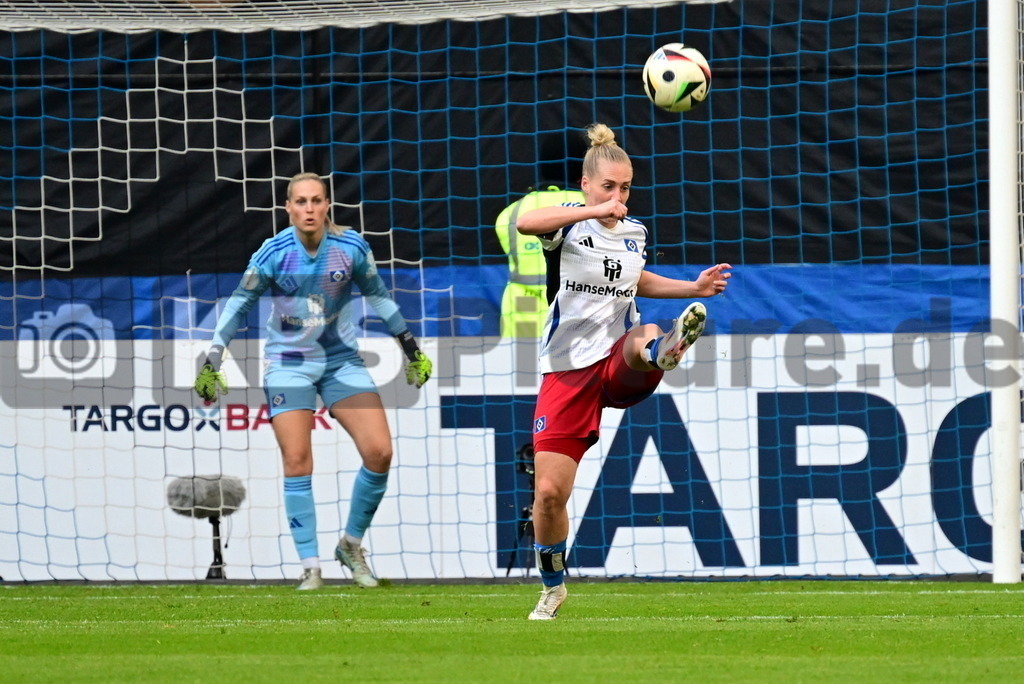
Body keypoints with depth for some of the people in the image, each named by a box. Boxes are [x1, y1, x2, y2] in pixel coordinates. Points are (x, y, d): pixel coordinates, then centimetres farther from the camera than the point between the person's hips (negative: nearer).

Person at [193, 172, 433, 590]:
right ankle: (310, 567, -6)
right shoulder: (274, 253, -14)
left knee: (379, 452, -9)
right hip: (288, 363, -2)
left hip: (342, 359, 2)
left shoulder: (351, 247, -9)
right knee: (297, 462, -12)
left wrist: (410, 346, 15)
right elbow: (239, 303, -1)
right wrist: (212, 361, -3)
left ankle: (351, 544, 11)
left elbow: (377, 294, 9)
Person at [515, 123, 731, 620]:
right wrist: (594, 210, -39)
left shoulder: (635, 232, 11)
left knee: (644, 338, -36)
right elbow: (525, 223, -31)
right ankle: (552, 587, 18)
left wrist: (694, 288, 22)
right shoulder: (569, 224, -5)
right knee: (548, 490, -4)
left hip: (620, 366, 2)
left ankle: (663, 351, -74)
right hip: (567, 370, -2)